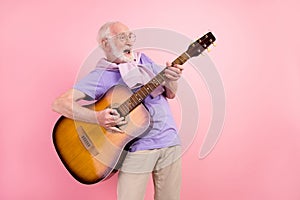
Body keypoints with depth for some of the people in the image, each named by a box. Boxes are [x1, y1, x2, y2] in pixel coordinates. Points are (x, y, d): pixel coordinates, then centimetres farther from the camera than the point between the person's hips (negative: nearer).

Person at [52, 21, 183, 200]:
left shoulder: (144, 60, 11)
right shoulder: (101, 76, -5)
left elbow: (170, 94, 11)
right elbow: (59, 103, -13)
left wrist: (171, 80, -12)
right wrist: (97, 117, -25)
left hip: (169, 141, 5)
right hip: (137, 148, -4)